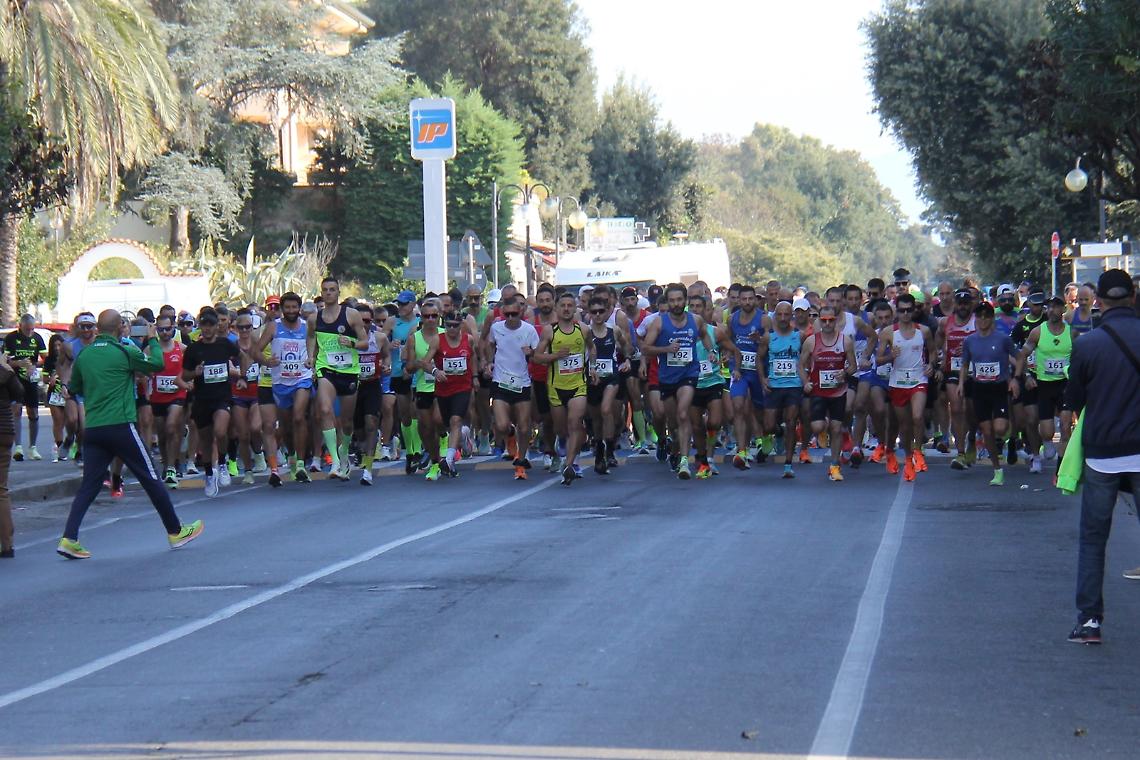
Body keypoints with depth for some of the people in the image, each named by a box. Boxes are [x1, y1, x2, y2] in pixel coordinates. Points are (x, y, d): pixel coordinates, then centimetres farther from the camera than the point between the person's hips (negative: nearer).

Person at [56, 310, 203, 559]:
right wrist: (153, 340, 22)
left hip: (92, 429, 4)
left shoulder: (83, 355, 7)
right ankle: (176, 532, 17)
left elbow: (74, 389, 19)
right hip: (121, 426, -4)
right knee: (150, 479, 7)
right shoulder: (124, 352, -7)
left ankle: (69, 538, -9)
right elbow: (158, 364, 6)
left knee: (88, 485, 6)